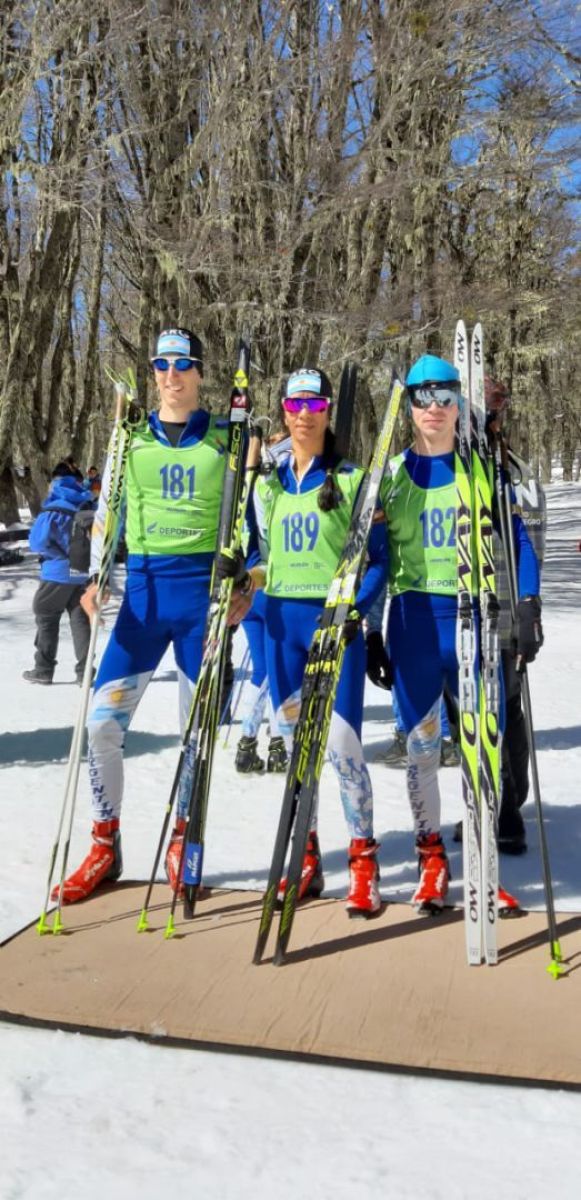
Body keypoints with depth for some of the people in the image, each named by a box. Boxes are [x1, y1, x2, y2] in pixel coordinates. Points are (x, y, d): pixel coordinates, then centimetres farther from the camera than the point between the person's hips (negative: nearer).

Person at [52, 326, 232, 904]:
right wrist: (95, 580, -2)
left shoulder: (226, 439, 5)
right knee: (103, 721, -5)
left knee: (197, 725, 6)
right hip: (144, 586, 1)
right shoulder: (131, 439, 9)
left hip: (205, 586, -1)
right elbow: (106, 516, 11)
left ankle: (181, 842, 23)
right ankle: (105, 846, 11)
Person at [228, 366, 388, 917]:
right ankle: (306, 859, 20)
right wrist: (249, 581, -1)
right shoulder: (268, 482, 11)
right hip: (282, 622, 4)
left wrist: (354, 612, -14)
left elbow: (377, 557, -1)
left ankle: (363, 859, 6)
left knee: (341, 743, -10)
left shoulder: (352, 479, -1)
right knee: (293, 742, 8)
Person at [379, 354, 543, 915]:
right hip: (413, 620, 1)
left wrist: (527, 609, -7)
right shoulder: (391, 474, 6)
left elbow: (517, 543, 3)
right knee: (421, 744, 6)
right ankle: (432, 859, 19)